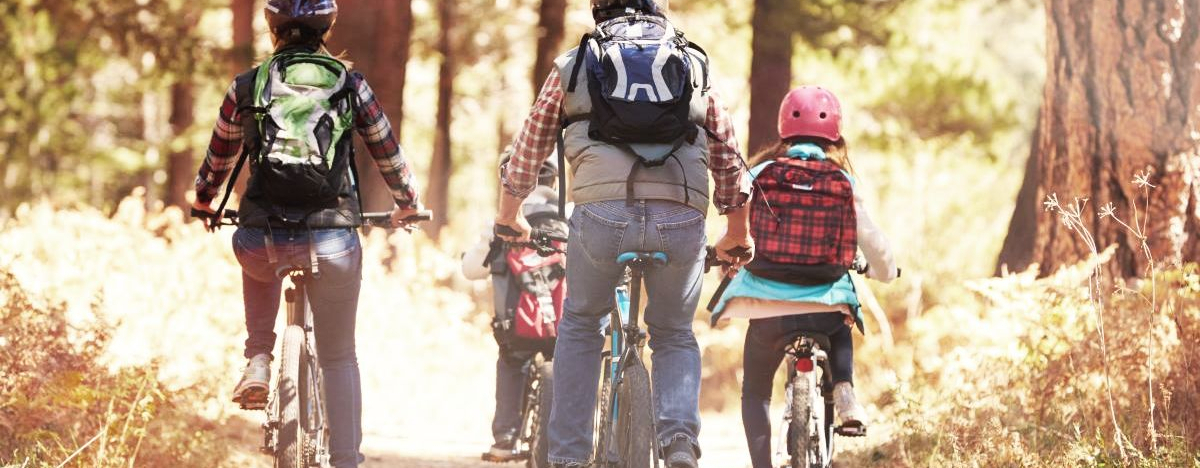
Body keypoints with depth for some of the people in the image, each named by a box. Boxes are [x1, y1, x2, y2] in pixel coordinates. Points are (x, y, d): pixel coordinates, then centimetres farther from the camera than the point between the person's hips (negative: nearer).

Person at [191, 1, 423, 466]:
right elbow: (388, 153, 18)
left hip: (262, 242, 1)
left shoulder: (246, 87, 7)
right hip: (333, 243, 0)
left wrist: (202, 201, 44)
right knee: (339, 357, 16)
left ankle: (258, 363, 21)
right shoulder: (351, 87, 6)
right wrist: (407, 204, 38)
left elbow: (219, 157, 22)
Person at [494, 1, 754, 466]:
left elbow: (527, 150, 28)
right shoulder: (693, 65, 23)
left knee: (580, 327, 23)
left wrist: (509, 218, 45)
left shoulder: (574, 64, 20)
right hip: (682, 218, 1)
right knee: (675, 335, 22)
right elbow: (729, 160, 26)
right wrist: (738, 235, 41)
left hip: (603, 212, -1)